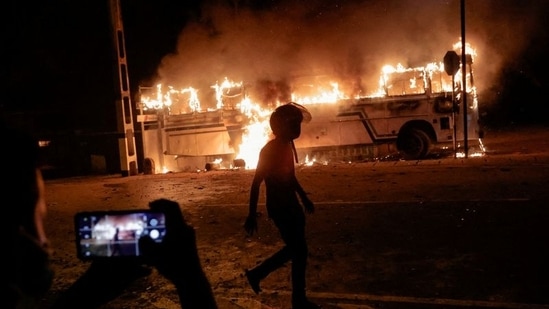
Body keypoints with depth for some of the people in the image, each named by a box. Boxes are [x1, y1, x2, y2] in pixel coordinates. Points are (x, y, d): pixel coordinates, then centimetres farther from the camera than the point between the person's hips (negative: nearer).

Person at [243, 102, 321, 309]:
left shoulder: (287, 145, 8)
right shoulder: (270, 150, -18)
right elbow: (256, 183, -19)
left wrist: (304, 198, 25)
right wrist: (252, 215, -20)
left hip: (291, 204, 9)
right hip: (279, 207, -9)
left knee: (295, 249, 17)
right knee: (299, 251, -2)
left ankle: (256, 273, 29)